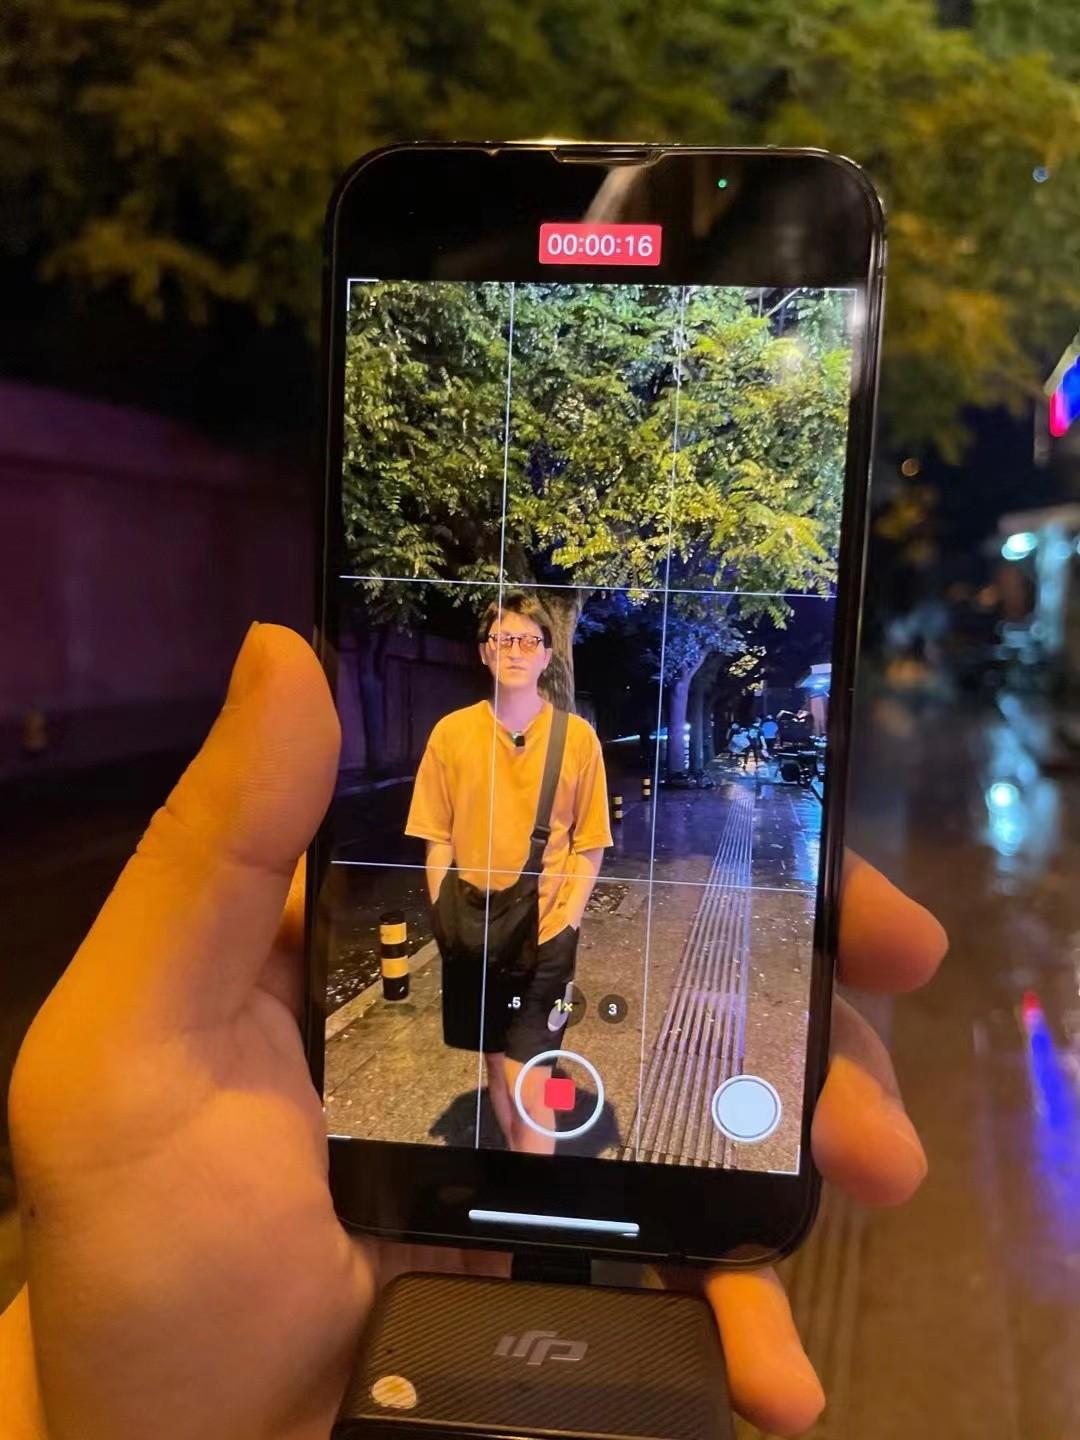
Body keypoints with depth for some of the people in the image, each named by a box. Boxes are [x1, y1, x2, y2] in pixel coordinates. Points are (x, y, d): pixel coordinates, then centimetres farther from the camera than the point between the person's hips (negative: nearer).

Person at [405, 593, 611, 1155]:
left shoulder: (577, 737, -5)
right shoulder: (452, 732, -1)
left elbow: (589, 843, -1)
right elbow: (438, 838, 3)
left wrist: (565, 918, -10)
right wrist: (445, 914, -4)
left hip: (544, 929, -2)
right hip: (472, 926, 3)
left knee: (530, 1082, -4)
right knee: (495, 1061, 19)